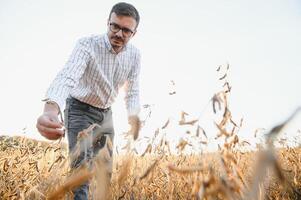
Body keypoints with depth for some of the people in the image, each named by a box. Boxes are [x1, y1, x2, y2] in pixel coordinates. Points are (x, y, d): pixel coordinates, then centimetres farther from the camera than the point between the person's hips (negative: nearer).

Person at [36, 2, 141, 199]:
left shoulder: (135, 54, -11)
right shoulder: (87, 44, -27)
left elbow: (133, 91, -3)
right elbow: (67, 77, -44)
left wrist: (134, 116, -21)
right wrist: (51, 109, -62)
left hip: (106, 113, 5)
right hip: (80, 110, -5)